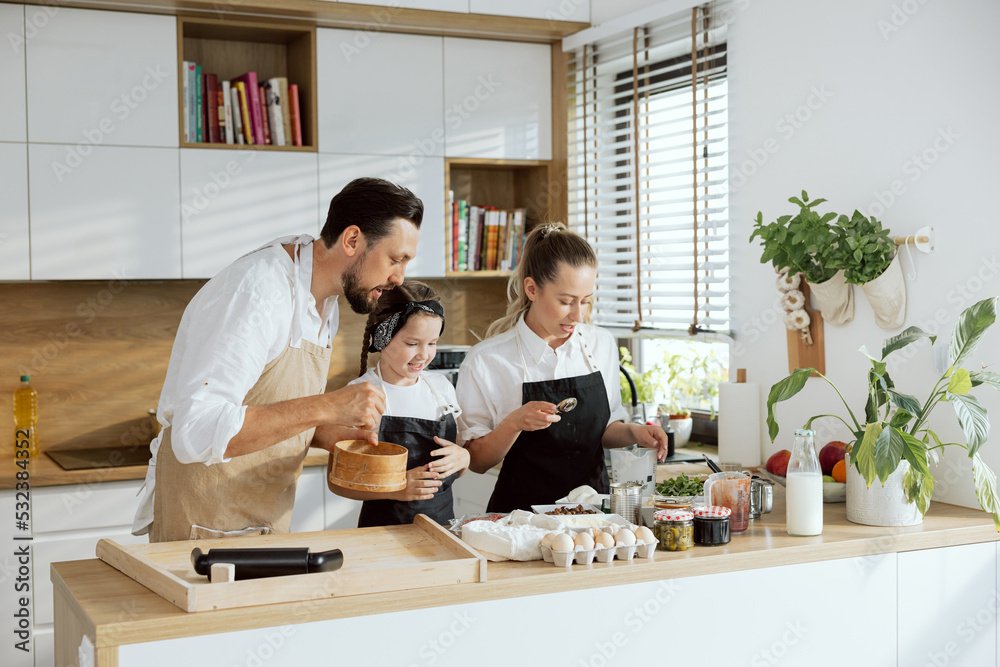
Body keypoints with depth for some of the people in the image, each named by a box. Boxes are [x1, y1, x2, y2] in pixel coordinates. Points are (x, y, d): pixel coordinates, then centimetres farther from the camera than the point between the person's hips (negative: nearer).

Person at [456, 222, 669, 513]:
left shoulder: (602, 345, 6)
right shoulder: (486, 361, -7)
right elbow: (476, 461, -3)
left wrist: (632, 432, -1)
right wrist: (513, 423, -18)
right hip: (523, 510, -3)